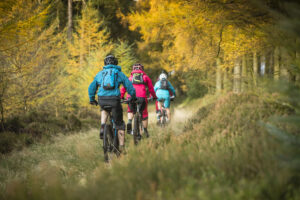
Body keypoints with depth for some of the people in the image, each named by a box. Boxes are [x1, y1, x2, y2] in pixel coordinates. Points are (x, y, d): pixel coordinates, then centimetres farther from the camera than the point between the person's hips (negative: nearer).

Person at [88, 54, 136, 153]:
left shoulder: (100, 73, 18)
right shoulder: (119, 73, 13)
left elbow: (91, 87, 21)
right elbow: (129, 86, 12)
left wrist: (92, 99, 34)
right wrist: (133, 98, 27)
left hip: (102, 99, 2)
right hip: (114, 99, -2)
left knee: (104, 110, 38)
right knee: (119, 124, 12)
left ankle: (102, 127, 12)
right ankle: (121, 147, 8)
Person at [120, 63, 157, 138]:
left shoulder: (130, 77, 23)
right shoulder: (145, 77, 21)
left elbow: (123, 88, 15)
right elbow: (151, 88, 20)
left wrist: (121, 97, 23)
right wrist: (154, 96, 34)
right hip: (142, 97, -1)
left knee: (130, 111, 25)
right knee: (144, 114, 16)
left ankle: (129, 122, -1)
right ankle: (145, 131, 19)